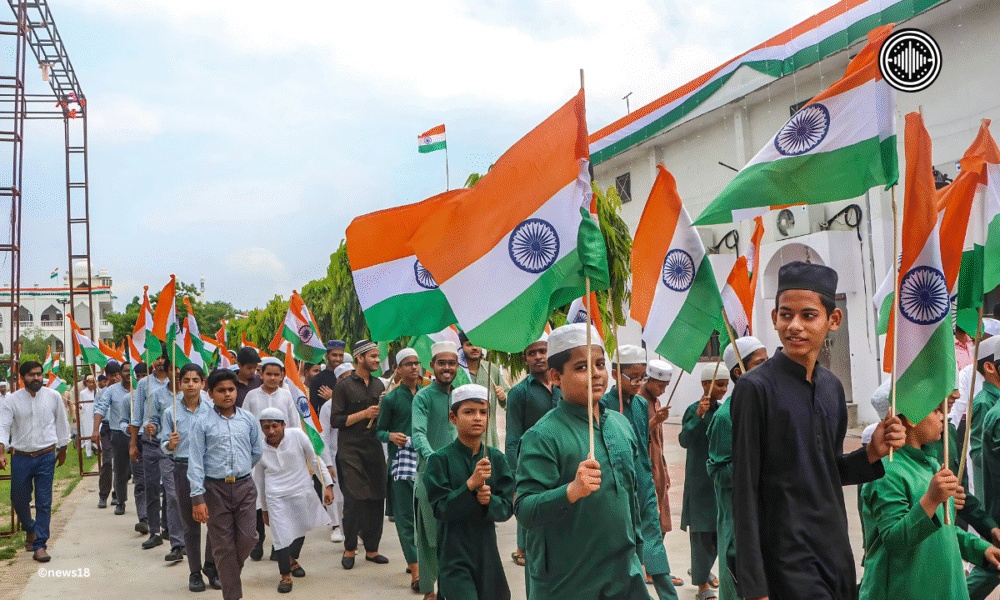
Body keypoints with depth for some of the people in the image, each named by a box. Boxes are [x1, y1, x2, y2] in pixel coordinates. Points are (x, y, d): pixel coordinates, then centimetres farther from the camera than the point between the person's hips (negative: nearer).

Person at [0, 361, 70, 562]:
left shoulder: (53, 396, 2)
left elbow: (62, 423, 12)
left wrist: (62, 450, 18)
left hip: (46, 457, -1)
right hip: (21, 457, 1)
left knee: (44, 503, -2)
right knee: (19, 500, 11)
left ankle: (40, 545, 5)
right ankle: (30, 530, 40)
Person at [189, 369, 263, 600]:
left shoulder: (248, 419, 4)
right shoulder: (202, 423, -3)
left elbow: (257, 451, 16)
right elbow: (195, 461, -5)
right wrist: (197, 498, -9)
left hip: (244, 487, 2)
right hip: (215, 489, -2)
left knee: (247, 537, -2)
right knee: (223, 545, 3)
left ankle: (231, 571, 28)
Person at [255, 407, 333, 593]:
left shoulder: (297, 435, -11)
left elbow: (315, 460, -1)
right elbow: (259, 480, 9)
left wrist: (328, 485, -3)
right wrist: (264, 508, 16)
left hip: (302, 492, 1)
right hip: (276, 497, -1)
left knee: (300, 528, 17)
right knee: (282, 534, -10)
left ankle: (292, 559, 46)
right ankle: (285, 575, 8)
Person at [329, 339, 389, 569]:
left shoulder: (378, 385, 14)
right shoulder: (344, 386, -4)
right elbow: (335, 420, -8)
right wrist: (364, 414, -13)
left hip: (374, 449, 5)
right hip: (351, 451, -5)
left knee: (377, 498, 4)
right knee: (354, 500, -5)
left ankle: (371, 548, 16)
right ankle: (349, 548, 11)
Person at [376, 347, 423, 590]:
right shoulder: (391, 398, 1)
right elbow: (379, 431, 4)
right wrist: (391, 436, -16)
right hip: (401, 459, -3)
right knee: (405, 516, -3)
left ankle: (414, 558, 26)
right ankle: (415, 571, -1)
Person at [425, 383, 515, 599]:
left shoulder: (496, 458, 1)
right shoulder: (440, 459, -9)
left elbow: (507, 508, 1)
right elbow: (440, 509, -14)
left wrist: (489, 500, -19)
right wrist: (471, 483, -24)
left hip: (487, 552, 4)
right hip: (454, 555, -4)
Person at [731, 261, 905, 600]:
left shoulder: (832, 387, 6)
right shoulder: (756, 387, -14)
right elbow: (745, 492, -14)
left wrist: (873, 453, -3)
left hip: (837, 550, 7)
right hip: (788, 557, -6)